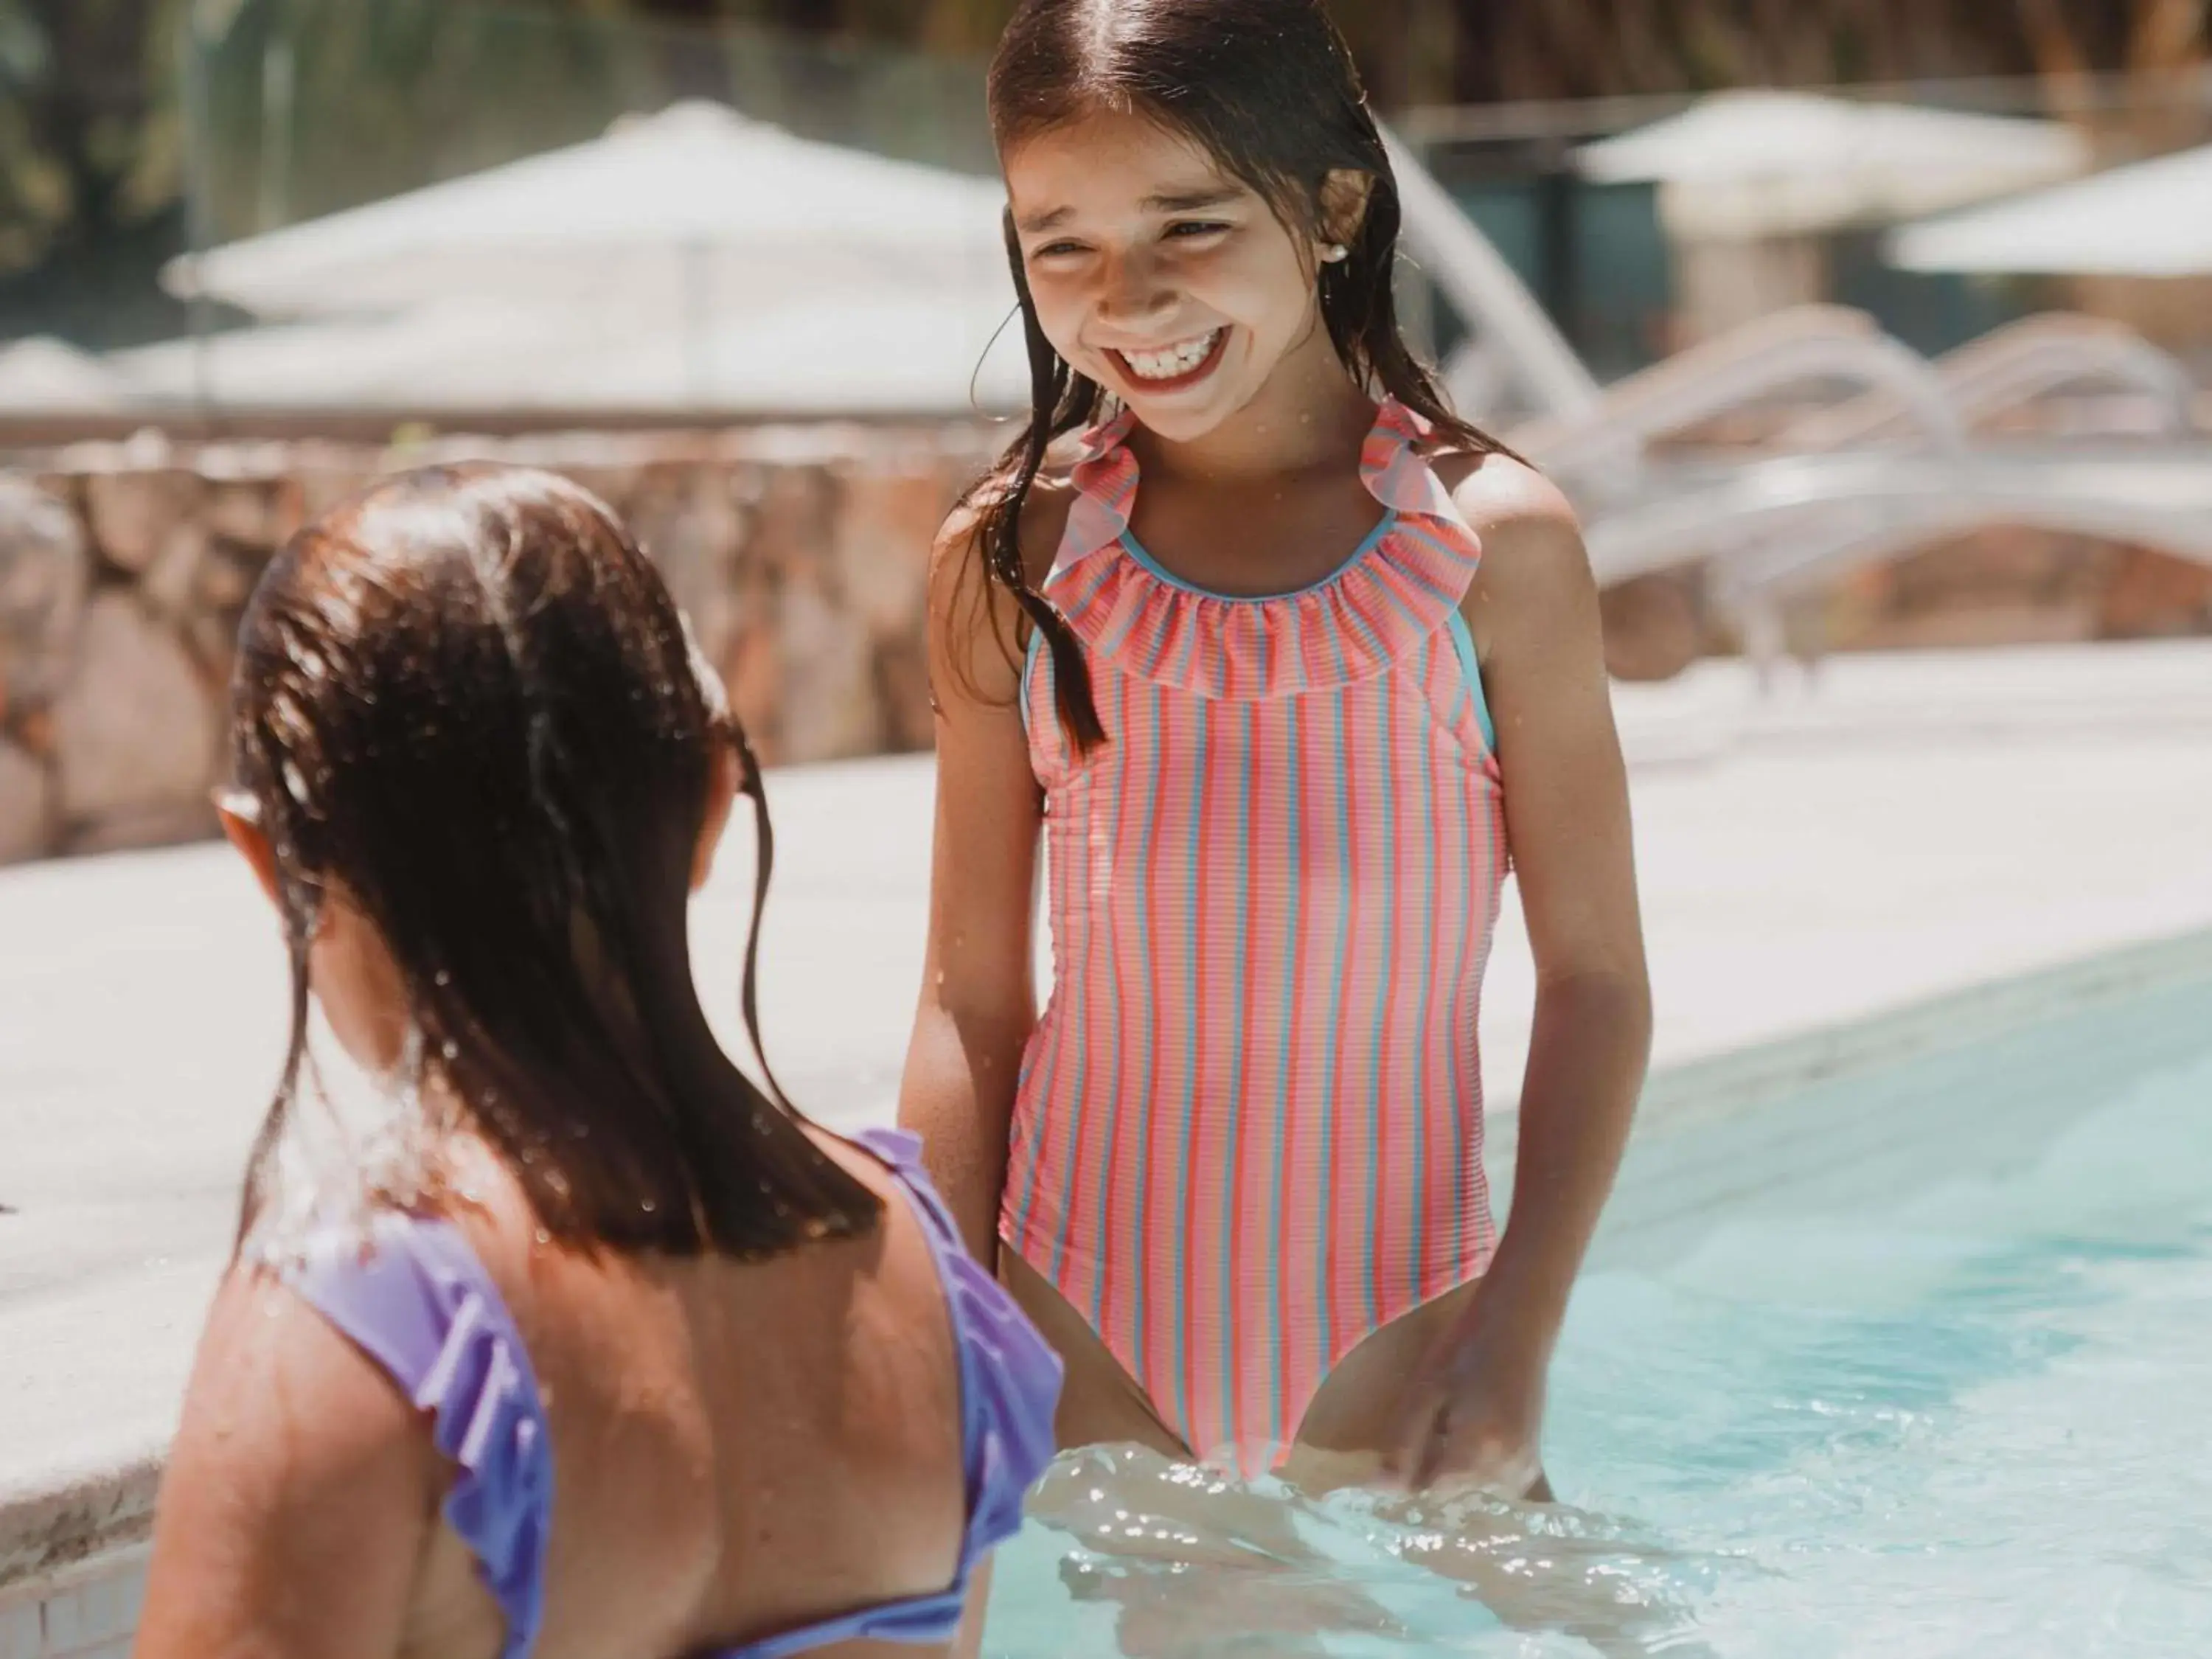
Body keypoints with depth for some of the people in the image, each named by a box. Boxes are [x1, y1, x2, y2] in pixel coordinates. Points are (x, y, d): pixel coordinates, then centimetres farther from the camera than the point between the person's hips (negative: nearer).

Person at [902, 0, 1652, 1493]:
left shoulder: (1493, 544, -6)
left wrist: (1519, 1340, -8)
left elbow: (1595, 978, -3)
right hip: (1079, 1337, 1)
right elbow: (974, 998, 2)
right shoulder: (1013, 561, -2)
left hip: (1392, 1337, -1)